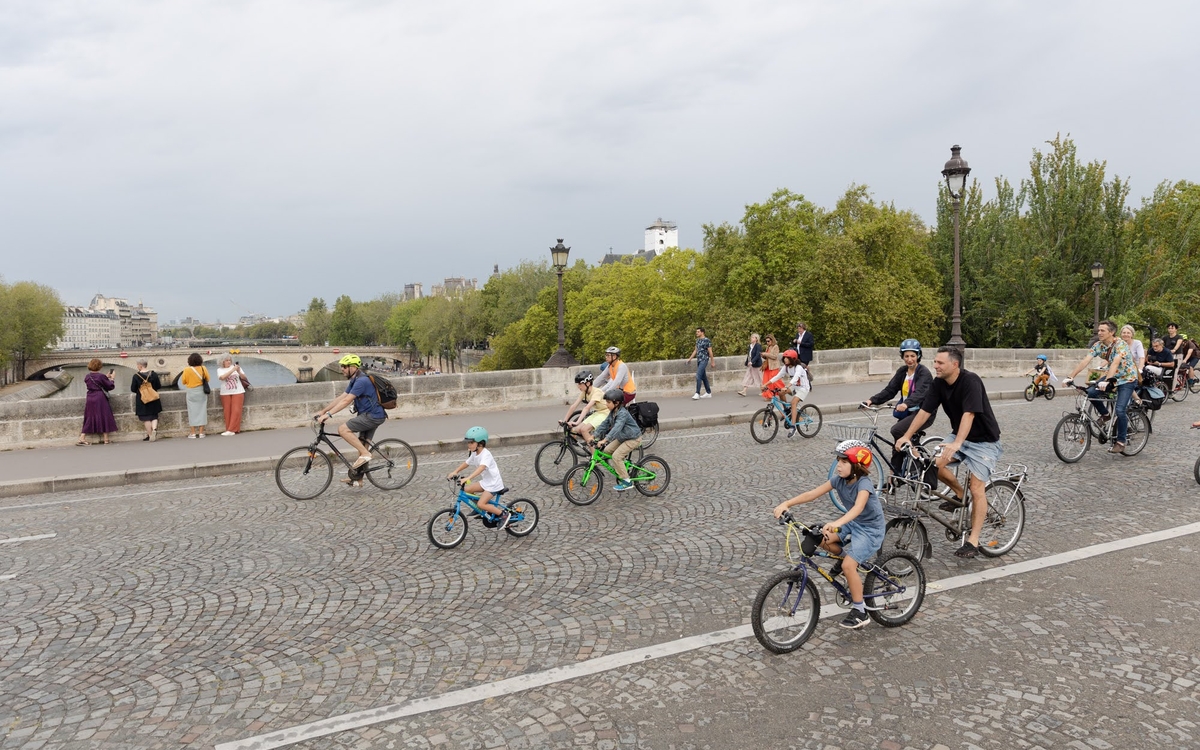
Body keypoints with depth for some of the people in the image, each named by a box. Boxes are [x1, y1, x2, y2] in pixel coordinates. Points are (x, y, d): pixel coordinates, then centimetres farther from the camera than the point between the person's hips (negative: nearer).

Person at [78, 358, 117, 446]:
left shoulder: (87, 377, 5)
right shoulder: (101, 376, -12)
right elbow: (110, 386, -5)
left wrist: (107, 377, 24)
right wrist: (111, 378, 10)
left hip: (90, 399, 5)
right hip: (100, 398, -5)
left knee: (89, 418, 10)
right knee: (104, 417, 4)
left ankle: (82, 438, 3)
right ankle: (105, 438, 7)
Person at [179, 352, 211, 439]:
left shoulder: (187, 370, -11)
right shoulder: (203, 368, -6)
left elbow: (183, 382, -2)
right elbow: (207, 379, 3)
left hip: (191, 393, -1)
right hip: (201, 392, 1)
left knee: (192, 412, 6)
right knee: (202, 411, 6)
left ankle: (193, 433, 7)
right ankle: (201, 432, 6)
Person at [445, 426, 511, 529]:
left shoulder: (486, 454, -25)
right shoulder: (474, 454, 3)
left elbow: (481, 468, -40)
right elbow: (466, 463, 12)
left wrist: (467, 478, -50)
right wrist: (455, 472, -4)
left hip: (493, 483, -9)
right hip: (485, 481, 9)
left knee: (481, 504, -17)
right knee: (467, 488, -2)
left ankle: (503, 514, -4)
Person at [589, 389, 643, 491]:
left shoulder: (623, 413, -28)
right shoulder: (612, 413, 1)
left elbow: (617, 428, -40)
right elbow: (604, 424, 5)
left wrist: (605, 440, -48)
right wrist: (594, 436, -5)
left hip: (633, 439, -10)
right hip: (622, 438, 10)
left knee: (616, 456, -19)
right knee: (607, 450, 6)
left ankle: (626, 481, -10)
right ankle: (620, 470, 21)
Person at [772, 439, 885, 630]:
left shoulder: (863, 484, -27)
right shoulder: (839, 480, -8)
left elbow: (858, 507, -46)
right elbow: (812, 494, -14)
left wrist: (836, 524, -62)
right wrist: (787, 503, -28)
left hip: (870, 529, -7)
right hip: (853, 524, 7)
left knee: (848, 566, -20)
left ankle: (859, 611, -4)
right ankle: (844, 556, 18)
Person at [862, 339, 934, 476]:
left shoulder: (924, 372, -14)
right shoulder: (902, 371, 6)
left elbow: (920, 393, -30)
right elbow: (890, 389, 1)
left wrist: (906, 404, -50)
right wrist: (872, 400, -14)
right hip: (908, 412, 7)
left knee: (897, 430, -26)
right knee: (897, 443, 3)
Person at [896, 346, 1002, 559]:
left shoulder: (971, 381, -27)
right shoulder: (939, 383, -6)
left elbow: (968, 414, -37)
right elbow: (925, 411, -7)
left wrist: (957, 444, -48)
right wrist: (906, 436, -15)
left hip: (984, 440, -7)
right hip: (958, 435, 7)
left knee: (976, 488, -12)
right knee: (935, 463, -15)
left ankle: (973, 541, -5)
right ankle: (959, 495, 14)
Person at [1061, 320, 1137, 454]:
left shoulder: (1120, 345, -26)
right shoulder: (1098, 345, -8)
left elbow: (1115, 363, -40)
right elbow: (1085, 361, -16)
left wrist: (1106, 381, -53)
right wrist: (1070, 377, -26)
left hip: (1127, 379, -6)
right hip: (1112, 376, 6)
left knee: (1120, 410, -17)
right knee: (1091, 392, -18)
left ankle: (1121, 442, -1)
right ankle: (1105, 414, 10)